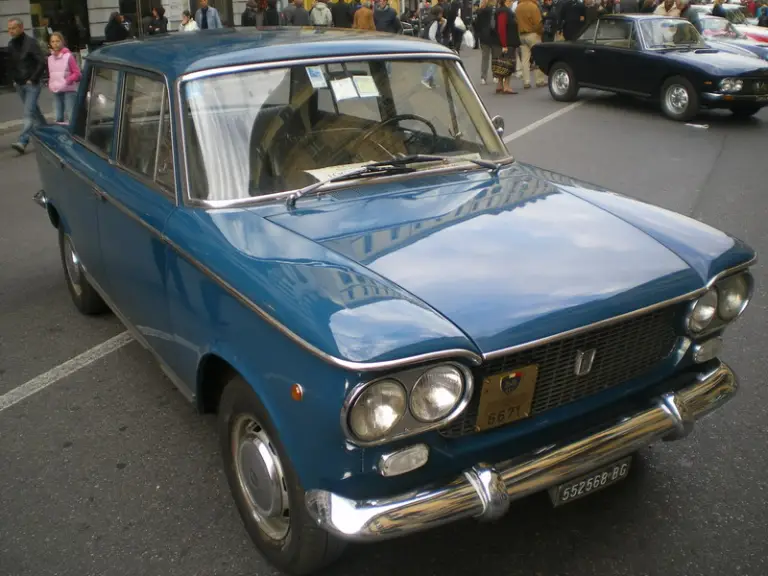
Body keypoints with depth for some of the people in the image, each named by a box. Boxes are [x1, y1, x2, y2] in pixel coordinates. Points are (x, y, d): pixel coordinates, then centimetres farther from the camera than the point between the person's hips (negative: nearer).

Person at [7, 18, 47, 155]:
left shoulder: (31, 42, -10)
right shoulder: (11, 45, 8)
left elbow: (42, 62, -15)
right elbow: (11, 65, 19)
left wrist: (33, 79, -14)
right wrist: (14, 80, 10)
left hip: (32, 85, -7)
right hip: (19, 85, 7)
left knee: (28, 113, -12)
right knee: (34, 111, 15)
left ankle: (22, 141, -19)